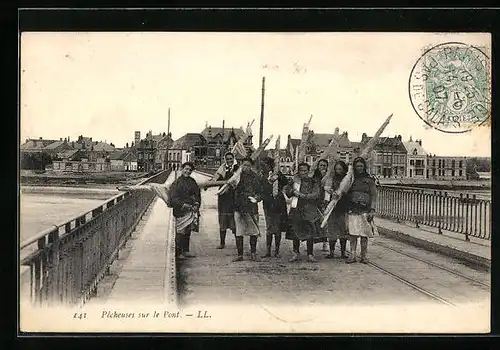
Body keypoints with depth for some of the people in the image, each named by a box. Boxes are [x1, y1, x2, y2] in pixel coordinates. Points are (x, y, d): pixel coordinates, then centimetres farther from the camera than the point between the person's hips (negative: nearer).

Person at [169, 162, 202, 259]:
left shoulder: (192, 181, 15)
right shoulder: (176, 183, -4)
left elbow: (198, 194, 18)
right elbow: (173, 198, -9)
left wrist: (197, 204, 1)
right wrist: (183, 205, -18)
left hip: (192, 210, 6)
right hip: (181, 211, -6)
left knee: (188, 232, 12)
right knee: (180, 232, -6)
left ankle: (185, 251, 21)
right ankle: (178, 252, 0)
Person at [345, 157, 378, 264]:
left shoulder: (369, 180, 6)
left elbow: (374, 196, 3)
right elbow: (346, 194, 17)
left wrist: (372, 210, -5)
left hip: (365, 210, -2)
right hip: (352, 210, 2)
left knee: (364, 234, 0)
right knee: (352, 233, -3)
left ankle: (363, 256, 7)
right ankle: (352, 255, 1)